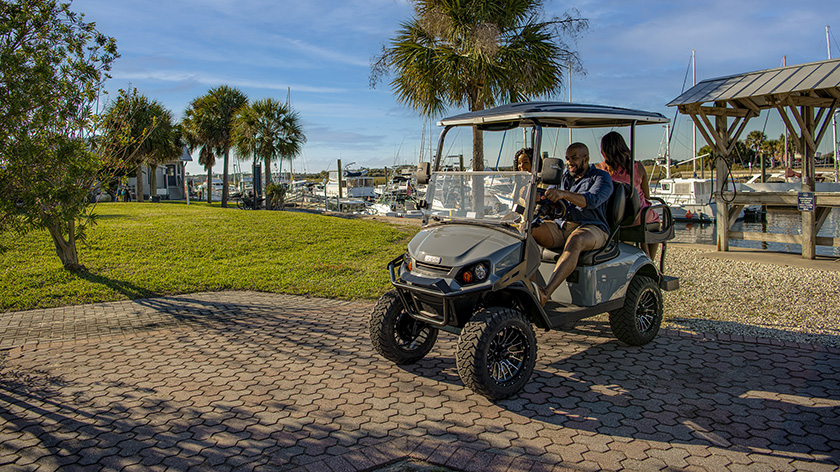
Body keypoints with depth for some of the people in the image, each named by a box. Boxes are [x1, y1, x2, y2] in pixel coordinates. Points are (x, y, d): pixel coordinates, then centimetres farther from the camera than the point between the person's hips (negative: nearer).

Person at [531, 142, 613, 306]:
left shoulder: (601, 177, -1)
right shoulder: (564, 176, 20)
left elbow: (593, 200, -21)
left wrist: (563, 194, -40)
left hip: (591, 228, -6)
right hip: (560, 226, 6)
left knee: (575, 241, -40)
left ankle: (545, 294, -57)